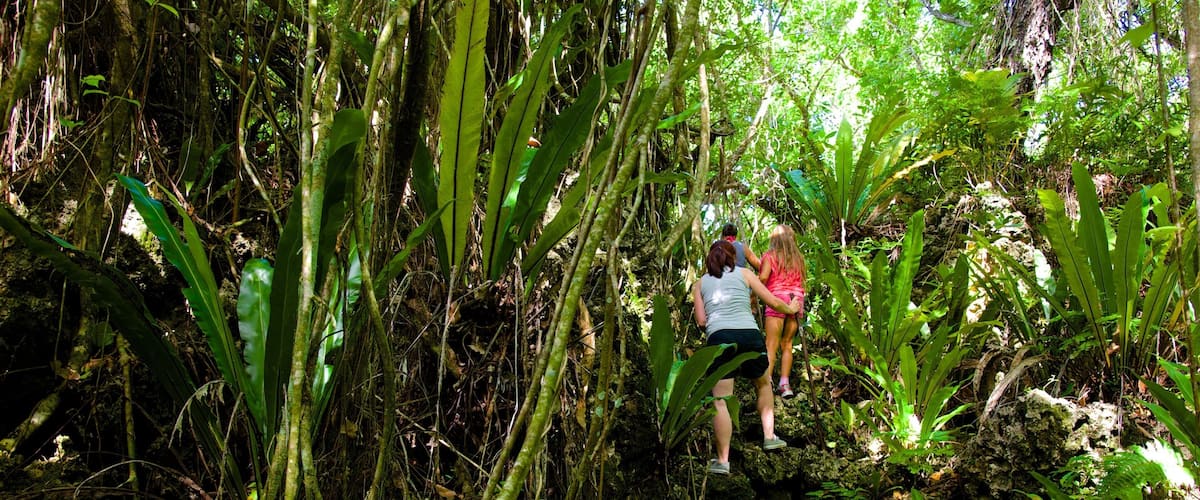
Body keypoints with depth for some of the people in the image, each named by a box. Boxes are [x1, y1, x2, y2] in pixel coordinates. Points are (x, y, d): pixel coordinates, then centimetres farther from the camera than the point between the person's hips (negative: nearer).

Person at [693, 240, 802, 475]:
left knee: (721, 399, -3)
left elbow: (701, 321, 11)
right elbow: (773, 302, 16)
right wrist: (791, 308, 36)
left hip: (719, 337, -1)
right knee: (764, 384, 27)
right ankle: (769, 436, 22)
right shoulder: (744, 274, 16)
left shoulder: (700, 283, 18)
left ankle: (722, 460, -9)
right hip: (749, 335, 1)